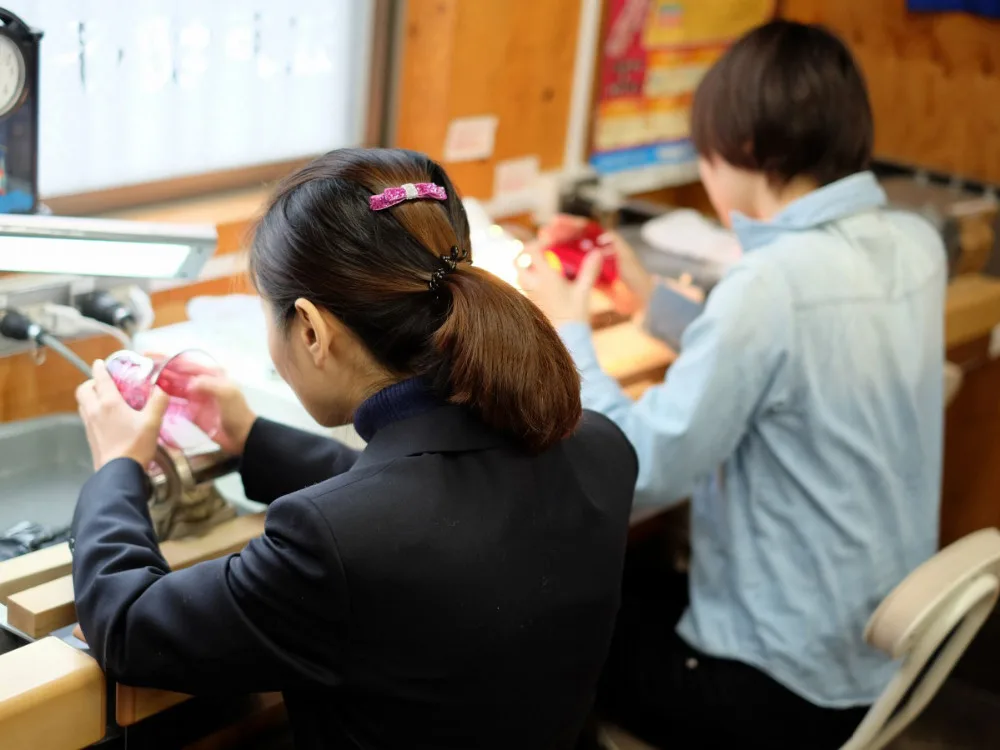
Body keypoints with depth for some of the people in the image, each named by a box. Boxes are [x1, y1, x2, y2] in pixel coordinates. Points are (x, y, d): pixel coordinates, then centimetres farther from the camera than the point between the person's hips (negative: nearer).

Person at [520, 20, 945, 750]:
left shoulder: (772, 282, -29)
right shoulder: (914, 244, -3)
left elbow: (640, 477, -24)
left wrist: (568, 334, -10)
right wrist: (652, 295, 15)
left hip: (789, 690, -8)